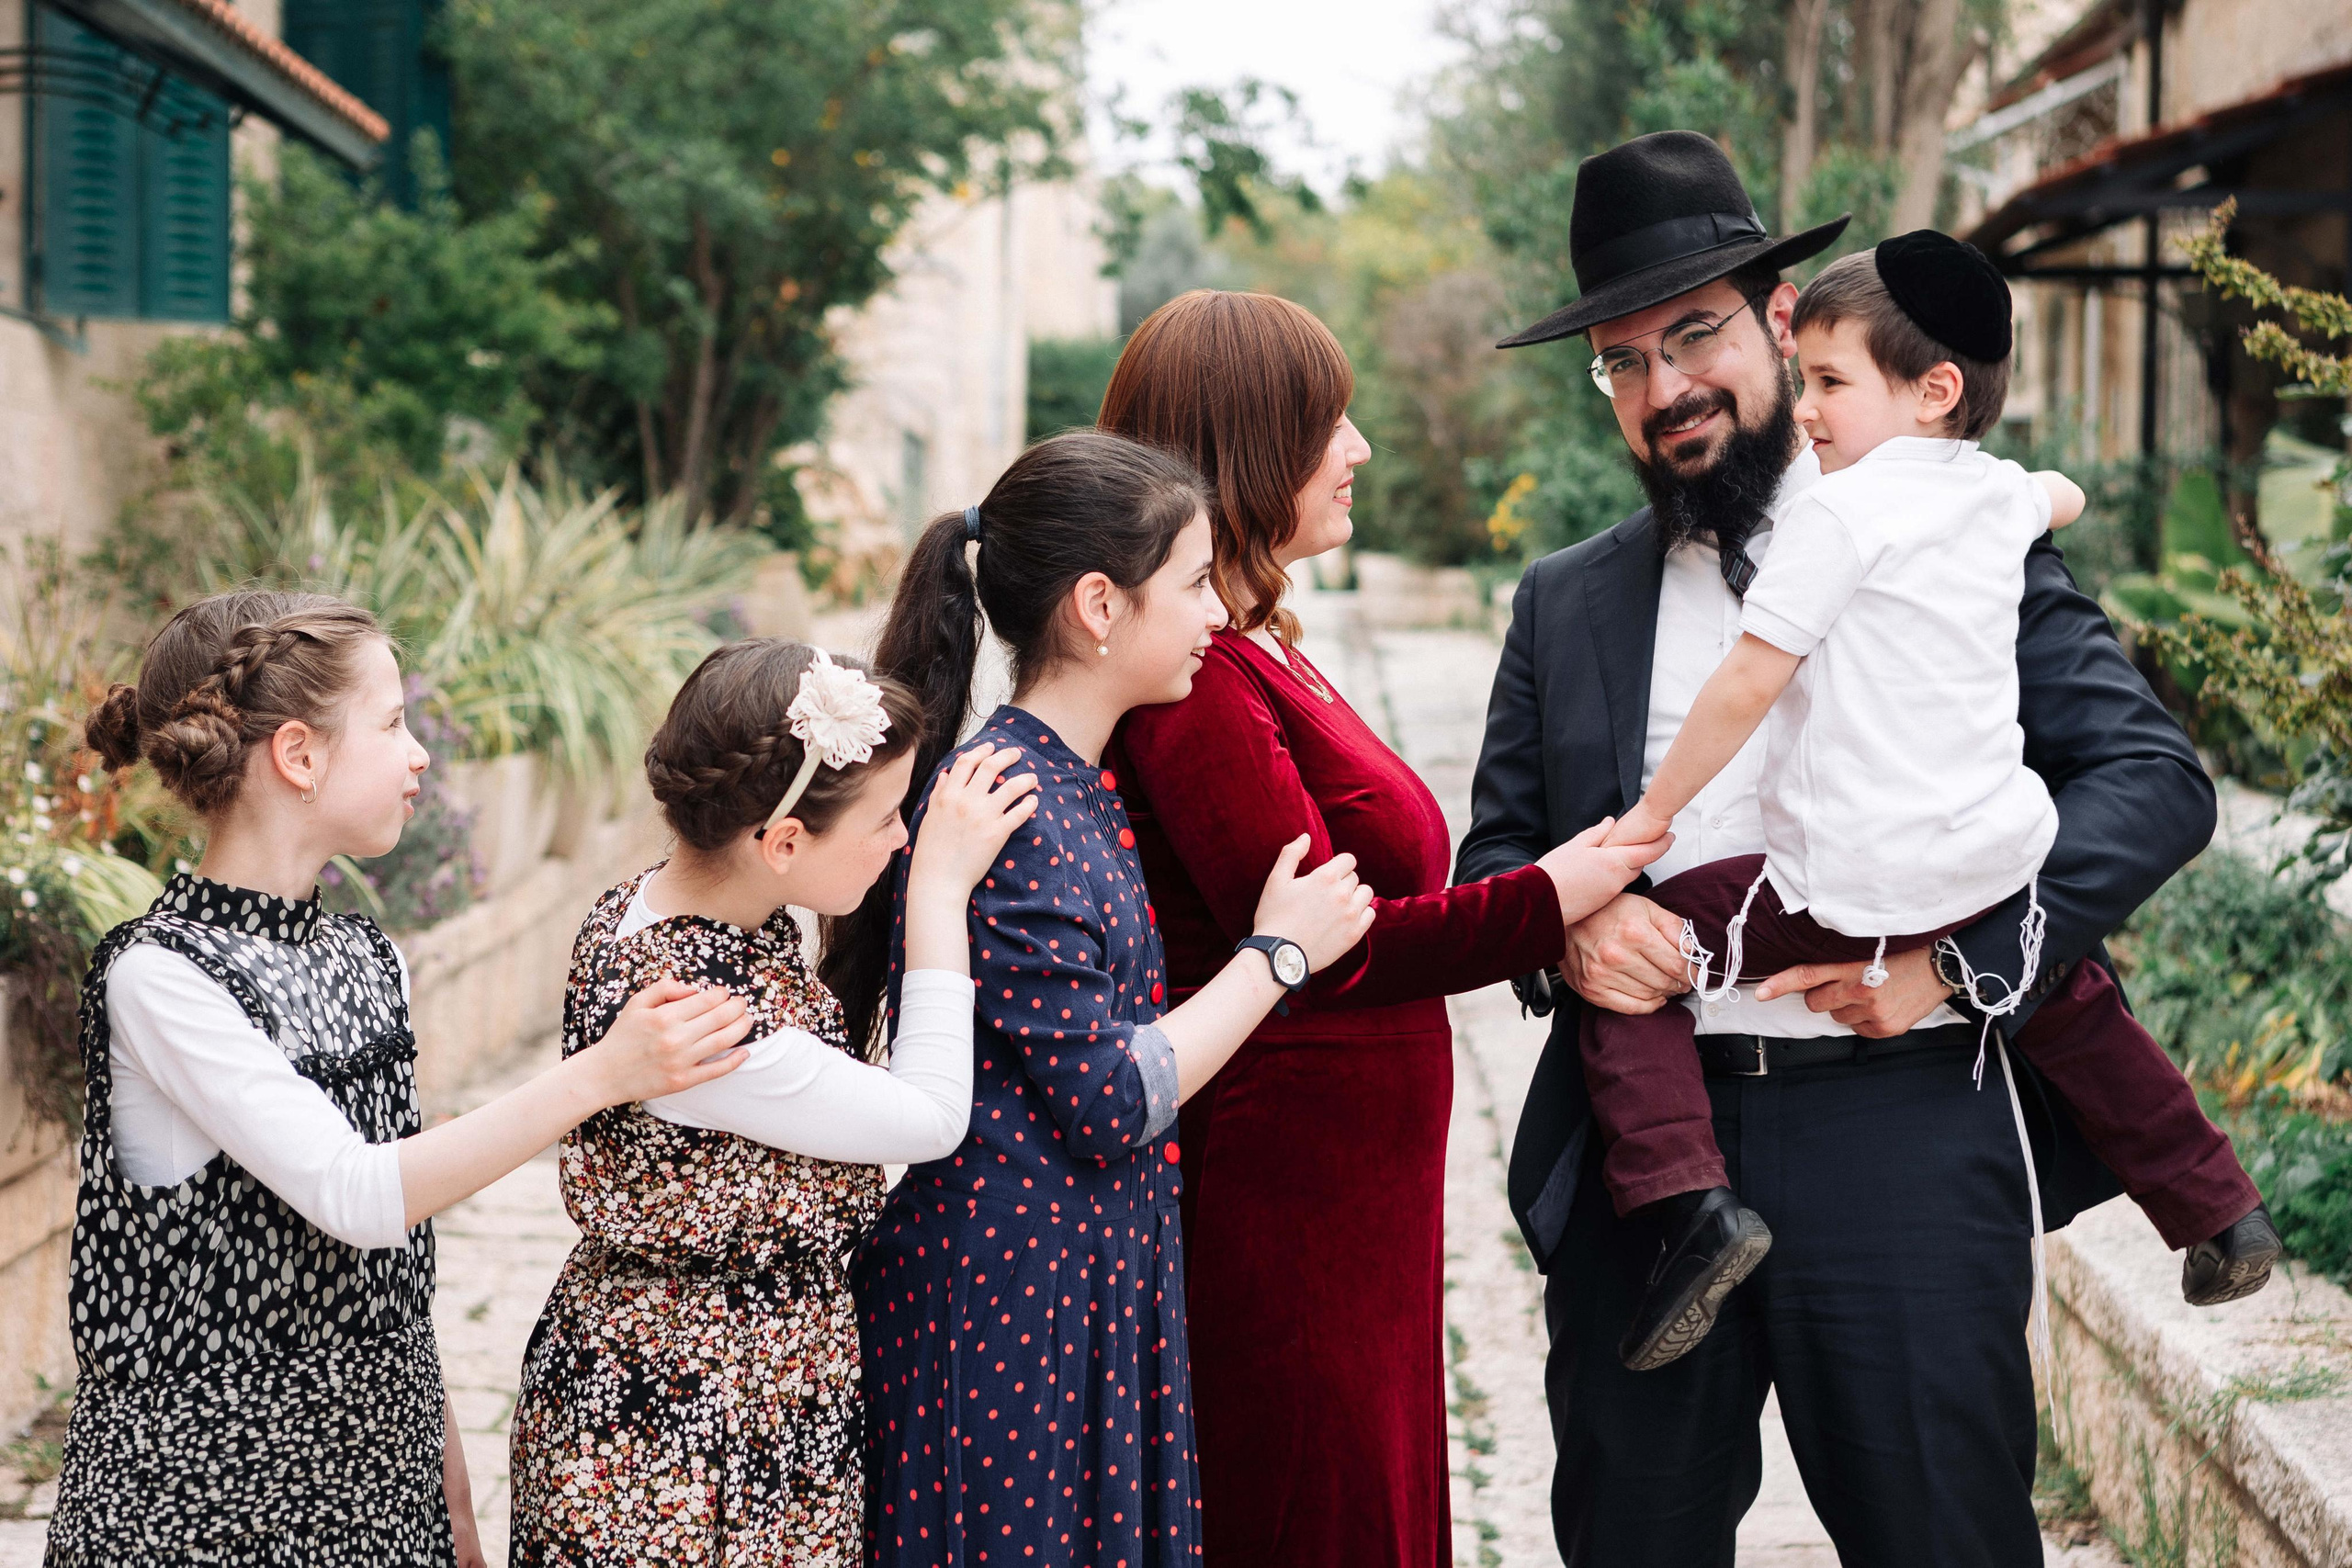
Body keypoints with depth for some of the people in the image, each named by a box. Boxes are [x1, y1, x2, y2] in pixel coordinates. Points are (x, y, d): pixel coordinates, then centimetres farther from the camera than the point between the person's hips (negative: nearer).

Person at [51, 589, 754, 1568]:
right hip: (202, 1477, -6)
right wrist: (599, 1075, -26)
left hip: (378, 1464, 6)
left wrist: (450, 1489, 12)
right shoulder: (160, 976, -15)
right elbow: (352, 1195, -23)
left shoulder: (369, 962, 7)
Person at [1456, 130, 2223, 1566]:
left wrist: (1960, 954, -15)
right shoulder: (1566, 604, 14)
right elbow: (1495, 850, 15)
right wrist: (1564, 922, -9)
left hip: (1900, 1138, -3)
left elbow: (2157, 778, -2)